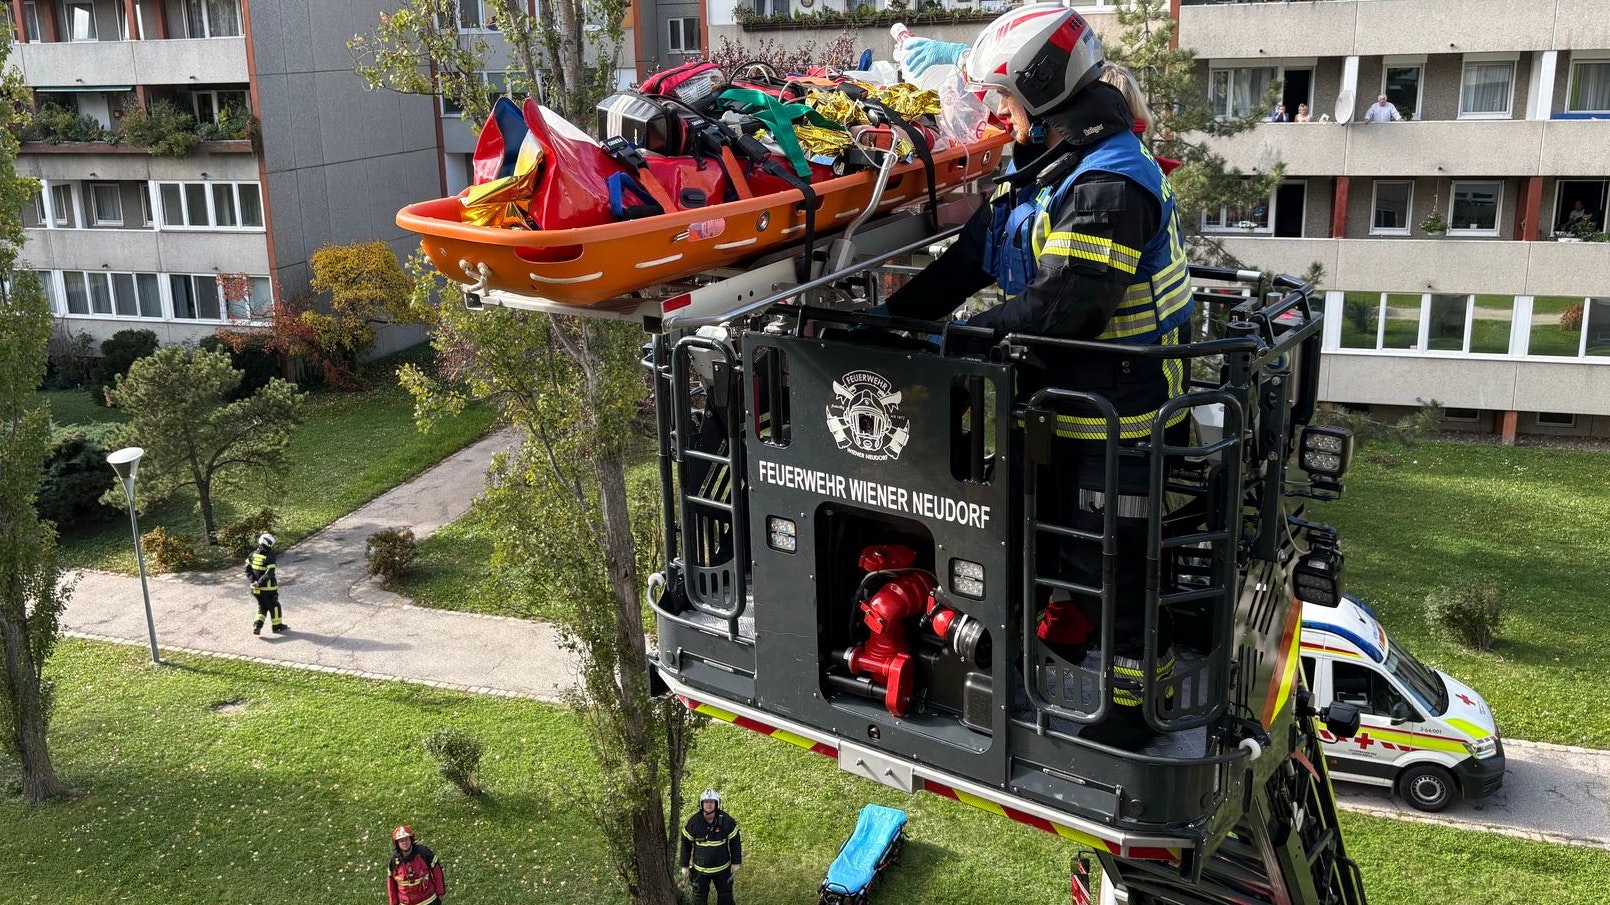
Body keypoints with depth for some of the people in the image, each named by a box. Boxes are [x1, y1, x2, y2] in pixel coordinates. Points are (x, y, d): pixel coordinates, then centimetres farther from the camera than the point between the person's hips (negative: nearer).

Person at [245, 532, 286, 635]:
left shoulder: (253, 554, 1)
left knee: (262, 607, 20)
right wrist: (260, 583, -18)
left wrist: (253, 580, -4)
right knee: (274, 606, 14)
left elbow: (247, 569, 2)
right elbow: (269, 574, -27)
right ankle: (277, 626, 26)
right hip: (268, 588, -6)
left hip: (256, 588, 6)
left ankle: (256, 626, 5)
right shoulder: (270, 557, -20)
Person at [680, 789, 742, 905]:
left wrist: (736, 862, -2)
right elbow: (686, 844, -2)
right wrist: (684, 865, 1)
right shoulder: (693, 821, -13)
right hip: (700, 868, 0)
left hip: (722, 868, 0)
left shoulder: (726, 820, -13)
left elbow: (735, 841, -2)